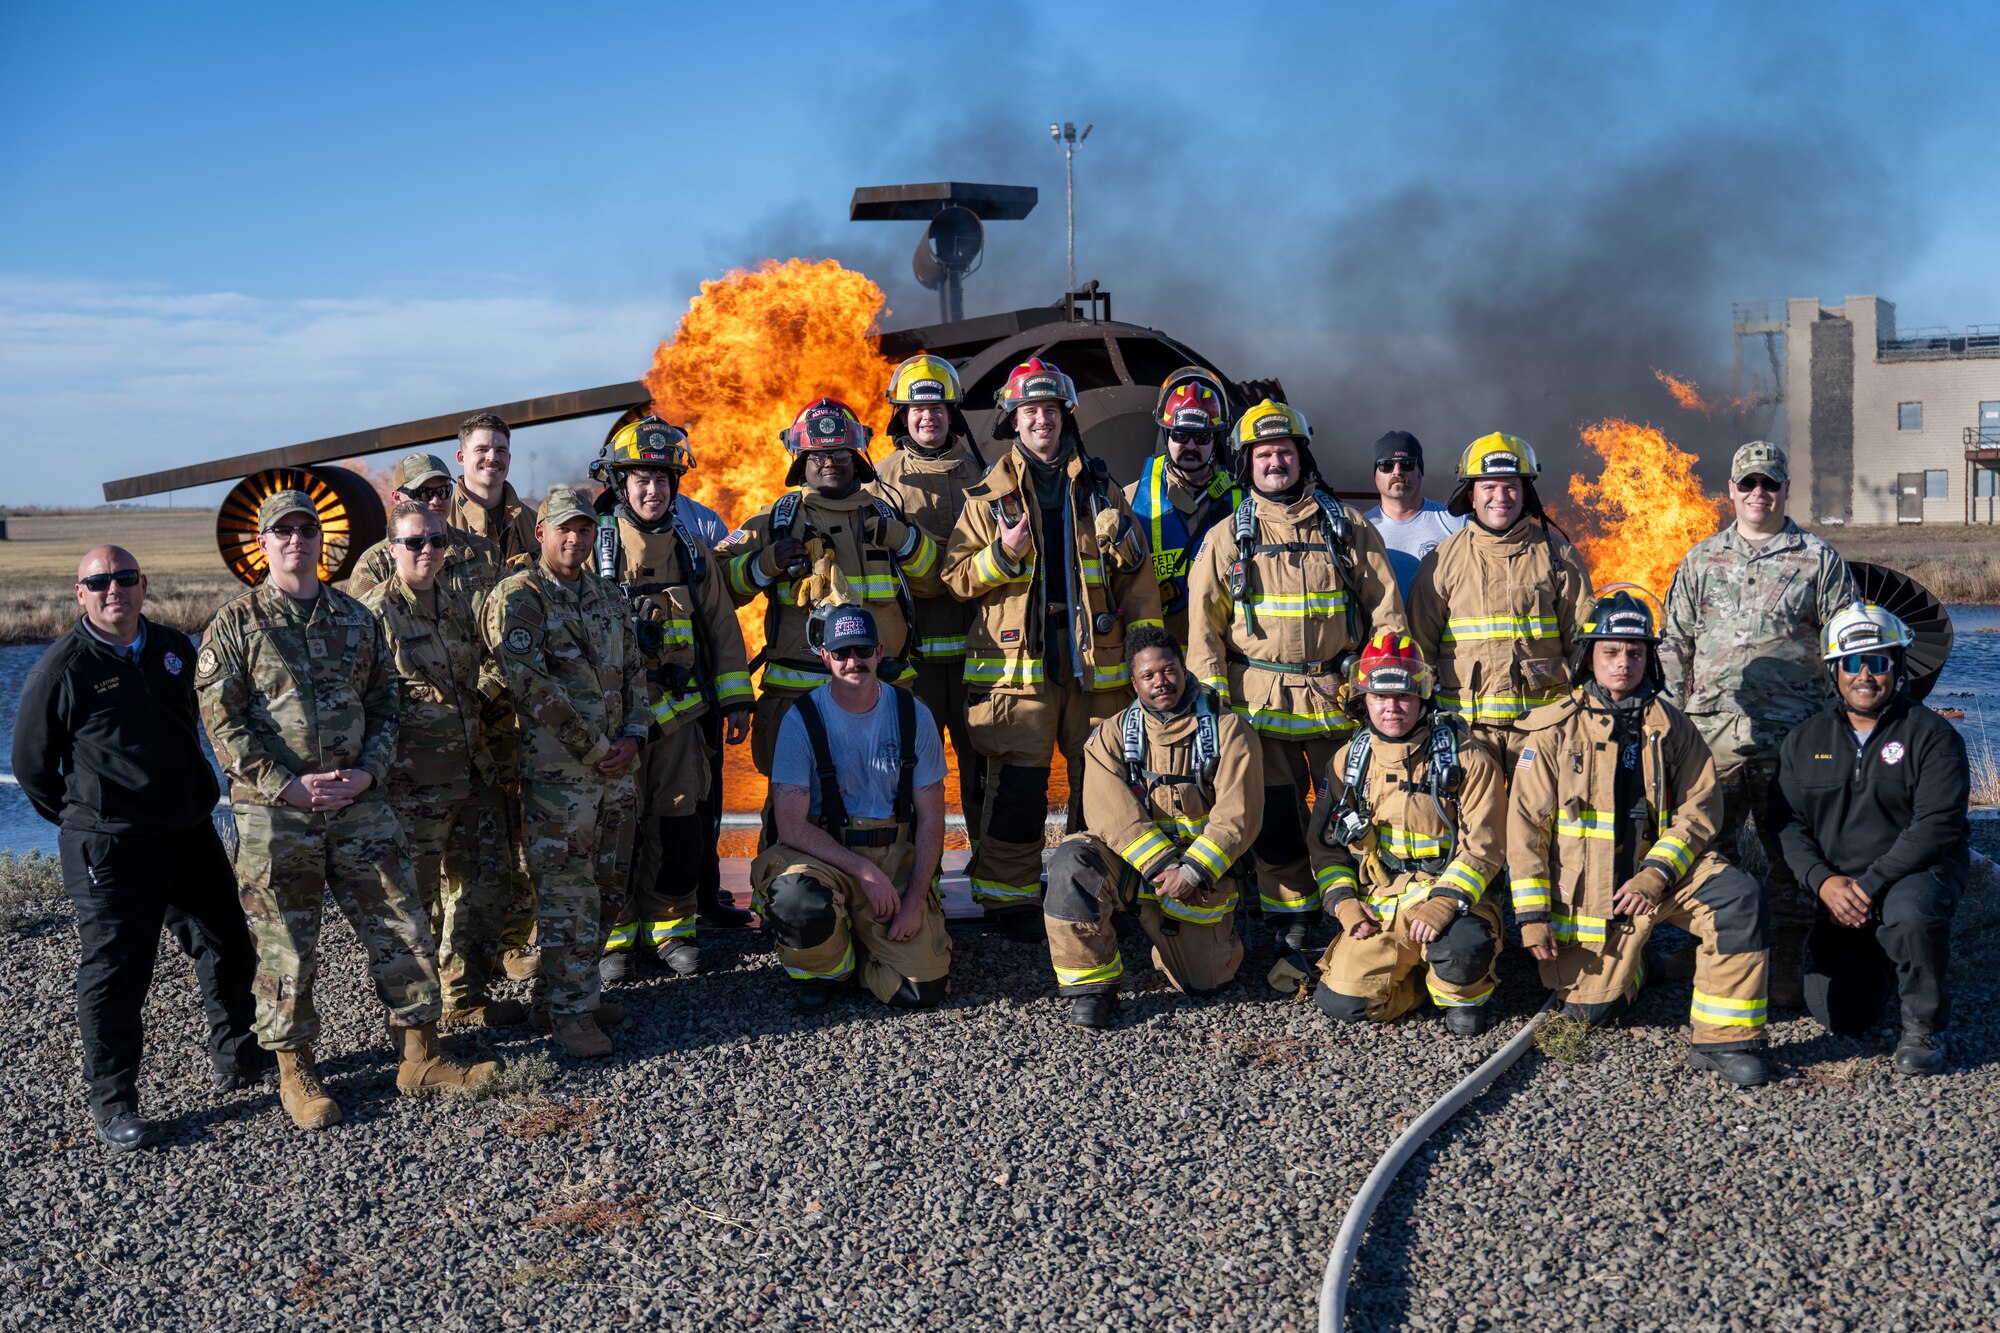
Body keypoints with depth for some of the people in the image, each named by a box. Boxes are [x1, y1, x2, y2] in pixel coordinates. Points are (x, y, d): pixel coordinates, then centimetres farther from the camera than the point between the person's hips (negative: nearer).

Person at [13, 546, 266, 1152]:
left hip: (191, 833, 6)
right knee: (115, 971, -2)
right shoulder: (60, 669, -9)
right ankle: (112, 1102, 11)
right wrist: (86, 820, 4)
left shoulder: (175, 649, 8)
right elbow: (31, 767, -1)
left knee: (229, 948, 15)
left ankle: (236, 1056, 34)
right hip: (112, 850, -6)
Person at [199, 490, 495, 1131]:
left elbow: (384, 702, 13)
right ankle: (296, 1073, 19)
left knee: (402, 928, 4)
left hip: (359, 803, 4)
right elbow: (221, 720, -7)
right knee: (285, 946, 4)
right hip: (274, 811, -3)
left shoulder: (356, 618, 11)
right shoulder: (236, 623, -1)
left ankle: (420, 1059, 16)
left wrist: (368, 771, -5)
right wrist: (289, 785, -15)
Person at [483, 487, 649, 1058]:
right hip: (556, 770, -7)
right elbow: (531, 684, -16)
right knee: (567, 892, -3)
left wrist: (632, 737, -1)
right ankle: (570, 1010, 6)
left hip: (615, 767, 7)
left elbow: (634, 672, 17)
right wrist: (595, 748, -14)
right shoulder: (517, 597, -7)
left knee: (603, 886, 11)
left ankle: (556, 991, 24)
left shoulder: (608, 598, 15)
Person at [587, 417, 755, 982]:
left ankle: (671, 925, 18)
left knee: (679, 819, 6)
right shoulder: (594, 543, -1)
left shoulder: (691, 548, 10)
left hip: (679, 709, 3)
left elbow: (721, 626, 14)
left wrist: (735, 697, 10)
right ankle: (615, 932, 12)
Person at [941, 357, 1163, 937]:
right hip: (1018, 665, -2)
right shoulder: (988, 496, 6)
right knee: (1018, 786, -5)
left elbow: (1137, 574, 12)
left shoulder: (1100, 489, 12)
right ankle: (1007, 898, 6)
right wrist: (1003, 555, -15)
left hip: (1097, 665, 3)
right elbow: (956, 577, 3)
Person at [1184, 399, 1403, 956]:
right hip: (1260, 702, 0)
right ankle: (1290, 924, 16)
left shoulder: (1348, 527, 7)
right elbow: (1204, 627, 4)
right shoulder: (1227, 538, 6)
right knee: (1275, 819, 4)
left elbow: (1385, 612, 8)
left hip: (1338, 698, 0)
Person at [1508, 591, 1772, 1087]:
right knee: (1589, 1010, 2)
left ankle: (1724, 1041, -20)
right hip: (1587, 888, -1)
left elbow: (1699, 808, -3)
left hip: (1663, 865, 1)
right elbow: (1526, 824, -5)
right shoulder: (1554, 729, -4)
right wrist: (1533, 914, -11)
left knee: (1741, 897, -28)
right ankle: (1629, 959, 38)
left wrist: (1655, 875, -19)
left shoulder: (1671, 726, 2)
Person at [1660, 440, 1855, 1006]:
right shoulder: (1701, 561, 13)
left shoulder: (1819, 560, 6)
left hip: (1791, 740, -2)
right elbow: (1674, 644, 16)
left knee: (1791, 854, 2)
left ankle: (1785, 966, 11)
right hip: (1712, 737, 2)